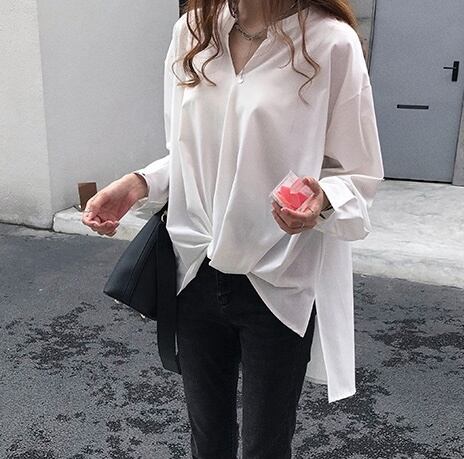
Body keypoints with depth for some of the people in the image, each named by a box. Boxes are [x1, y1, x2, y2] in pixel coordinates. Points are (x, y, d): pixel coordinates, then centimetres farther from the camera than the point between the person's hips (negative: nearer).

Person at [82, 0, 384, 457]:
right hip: (197, 276, 4)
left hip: (280, 286, -3)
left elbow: (358, 176, -6)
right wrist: (138, 184, -7)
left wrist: (322, 200, -28)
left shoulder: (330, 42, -12)